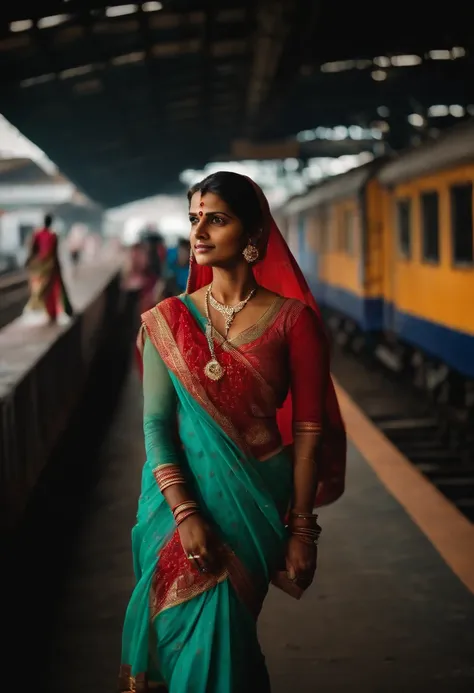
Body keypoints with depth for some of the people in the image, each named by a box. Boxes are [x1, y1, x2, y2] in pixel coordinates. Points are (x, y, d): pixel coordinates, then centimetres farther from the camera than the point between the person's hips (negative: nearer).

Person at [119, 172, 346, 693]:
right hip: (182, 497, 1)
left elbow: (308, 429, -5)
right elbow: (156, 424, -7)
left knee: (222, 631, 7)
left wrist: (302, 529, -7)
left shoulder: (292, 319, -6)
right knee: (192, 628, 6)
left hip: (258, 502, -1)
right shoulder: (167, 321, -2)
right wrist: (186, 514, -18)